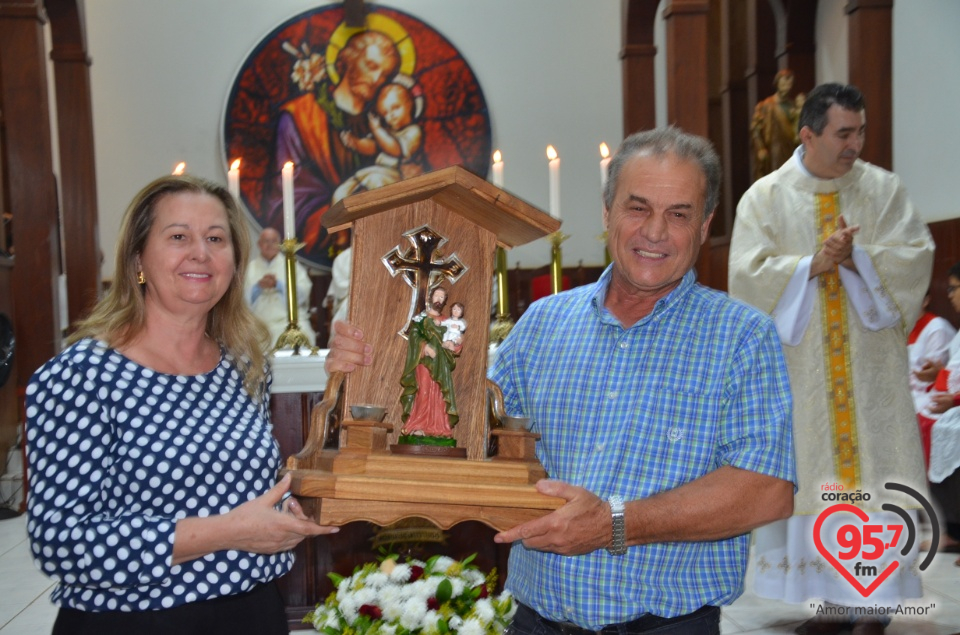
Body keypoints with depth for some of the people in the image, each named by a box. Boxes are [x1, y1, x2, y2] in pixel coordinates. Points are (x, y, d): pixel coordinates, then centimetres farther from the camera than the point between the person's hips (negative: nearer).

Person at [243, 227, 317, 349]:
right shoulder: (249, 268, 16)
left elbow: (303, 293, 2)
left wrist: (278, 284, -9)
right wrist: (258, 286, -10)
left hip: (290, 320, 0)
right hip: (259, 325, 0)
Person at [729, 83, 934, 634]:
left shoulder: (884, 188, 6)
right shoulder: (765, 197, 2)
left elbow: (917, 256, -3)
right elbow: (748, 273, -8)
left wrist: (855, 257, -16)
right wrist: (814, 264, -17)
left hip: (871, 367, 1)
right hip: (801, 371, -1)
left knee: (873, 476, 1)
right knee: (814, 480, 3)